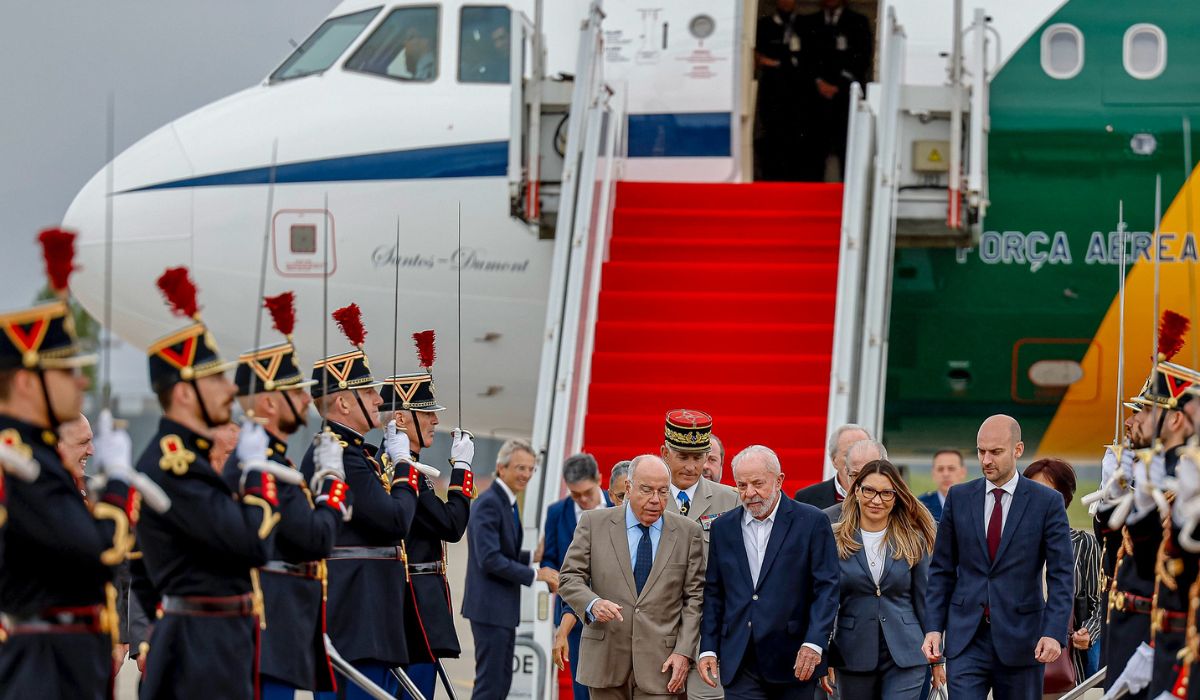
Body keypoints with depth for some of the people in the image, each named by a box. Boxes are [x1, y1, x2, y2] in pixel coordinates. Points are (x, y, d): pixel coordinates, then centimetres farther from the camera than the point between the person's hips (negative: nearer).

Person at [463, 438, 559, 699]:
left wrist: (533, 558, 8)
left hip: (504, 608, 10)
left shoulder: (506, 502, 14)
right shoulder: (489, 504, -17)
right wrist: (535, 574, -19)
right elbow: (490, 560, -23)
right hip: (490, 607, -10)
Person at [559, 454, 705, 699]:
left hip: (661, 663, -1)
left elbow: (695, 598, 4)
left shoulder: (688, 532, 4)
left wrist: (684, 652, -5)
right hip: (606, 658, 1)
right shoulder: (594, 523, 4)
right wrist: (593, 604, -19)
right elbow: (571, 577, 2)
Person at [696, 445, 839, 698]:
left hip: (794, 659, -2)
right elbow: (713, 594, 13)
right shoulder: (722, 528, 11)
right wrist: (708, 649, 5)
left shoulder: (811, 522, -1)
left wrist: (814, 643, -15)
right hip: (739, 665, 2)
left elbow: (826, 588, -5)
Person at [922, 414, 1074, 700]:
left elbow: (1061, 576, -5)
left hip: (1020, 638, -1)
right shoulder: (959, 498, 6)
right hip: (966, 637, 1)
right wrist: (933, 627, 0)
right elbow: (942, 570, 9)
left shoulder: (1047, 502, -2)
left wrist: (1054, 632, -16)